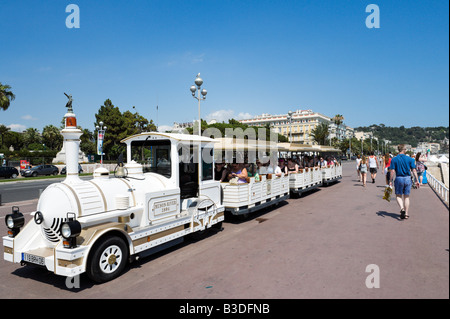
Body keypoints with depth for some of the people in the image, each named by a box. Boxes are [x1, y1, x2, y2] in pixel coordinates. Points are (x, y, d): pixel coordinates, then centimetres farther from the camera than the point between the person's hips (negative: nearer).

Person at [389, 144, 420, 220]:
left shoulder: (394, 159, -5)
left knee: (398, 196, 12)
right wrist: (417, 180, 5)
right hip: (407, 179, 2)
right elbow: (414, 170, -1)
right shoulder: (410, 159, -1)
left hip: (399, 179, -2)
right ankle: (406, 214, 16)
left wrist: (390, 181, -3)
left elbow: (392, 171, -8)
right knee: (406, 197, 11)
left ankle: (402, 208, -13)